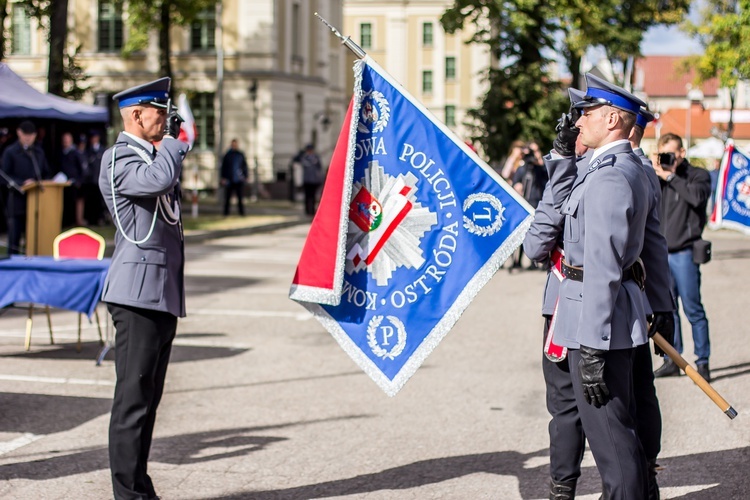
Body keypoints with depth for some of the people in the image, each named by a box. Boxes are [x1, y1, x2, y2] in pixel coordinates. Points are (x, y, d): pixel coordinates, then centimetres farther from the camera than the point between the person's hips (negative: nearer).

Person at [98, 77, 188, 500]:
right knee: (134, 397, -8)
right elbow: (159, 178, -27)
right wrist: (173, 139, -12)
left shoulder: (154, 154, 21)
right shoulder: (118, 158, -8)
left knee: (148, 398, 13)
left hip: (165, 294, 10)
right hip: (138, 293, -10)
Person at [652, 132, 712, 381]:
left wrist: (670, 176, -15)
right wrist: (654, 174, -10)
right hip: (661, 252, 5)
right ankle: (672, 359, 16)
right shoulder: (658, 177, 12)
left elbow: (697, 197, -20)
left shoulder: (698, 175, 0)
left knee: (692, 308, -3)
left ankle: (702, 362, 3)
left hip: (684, 252, -5)